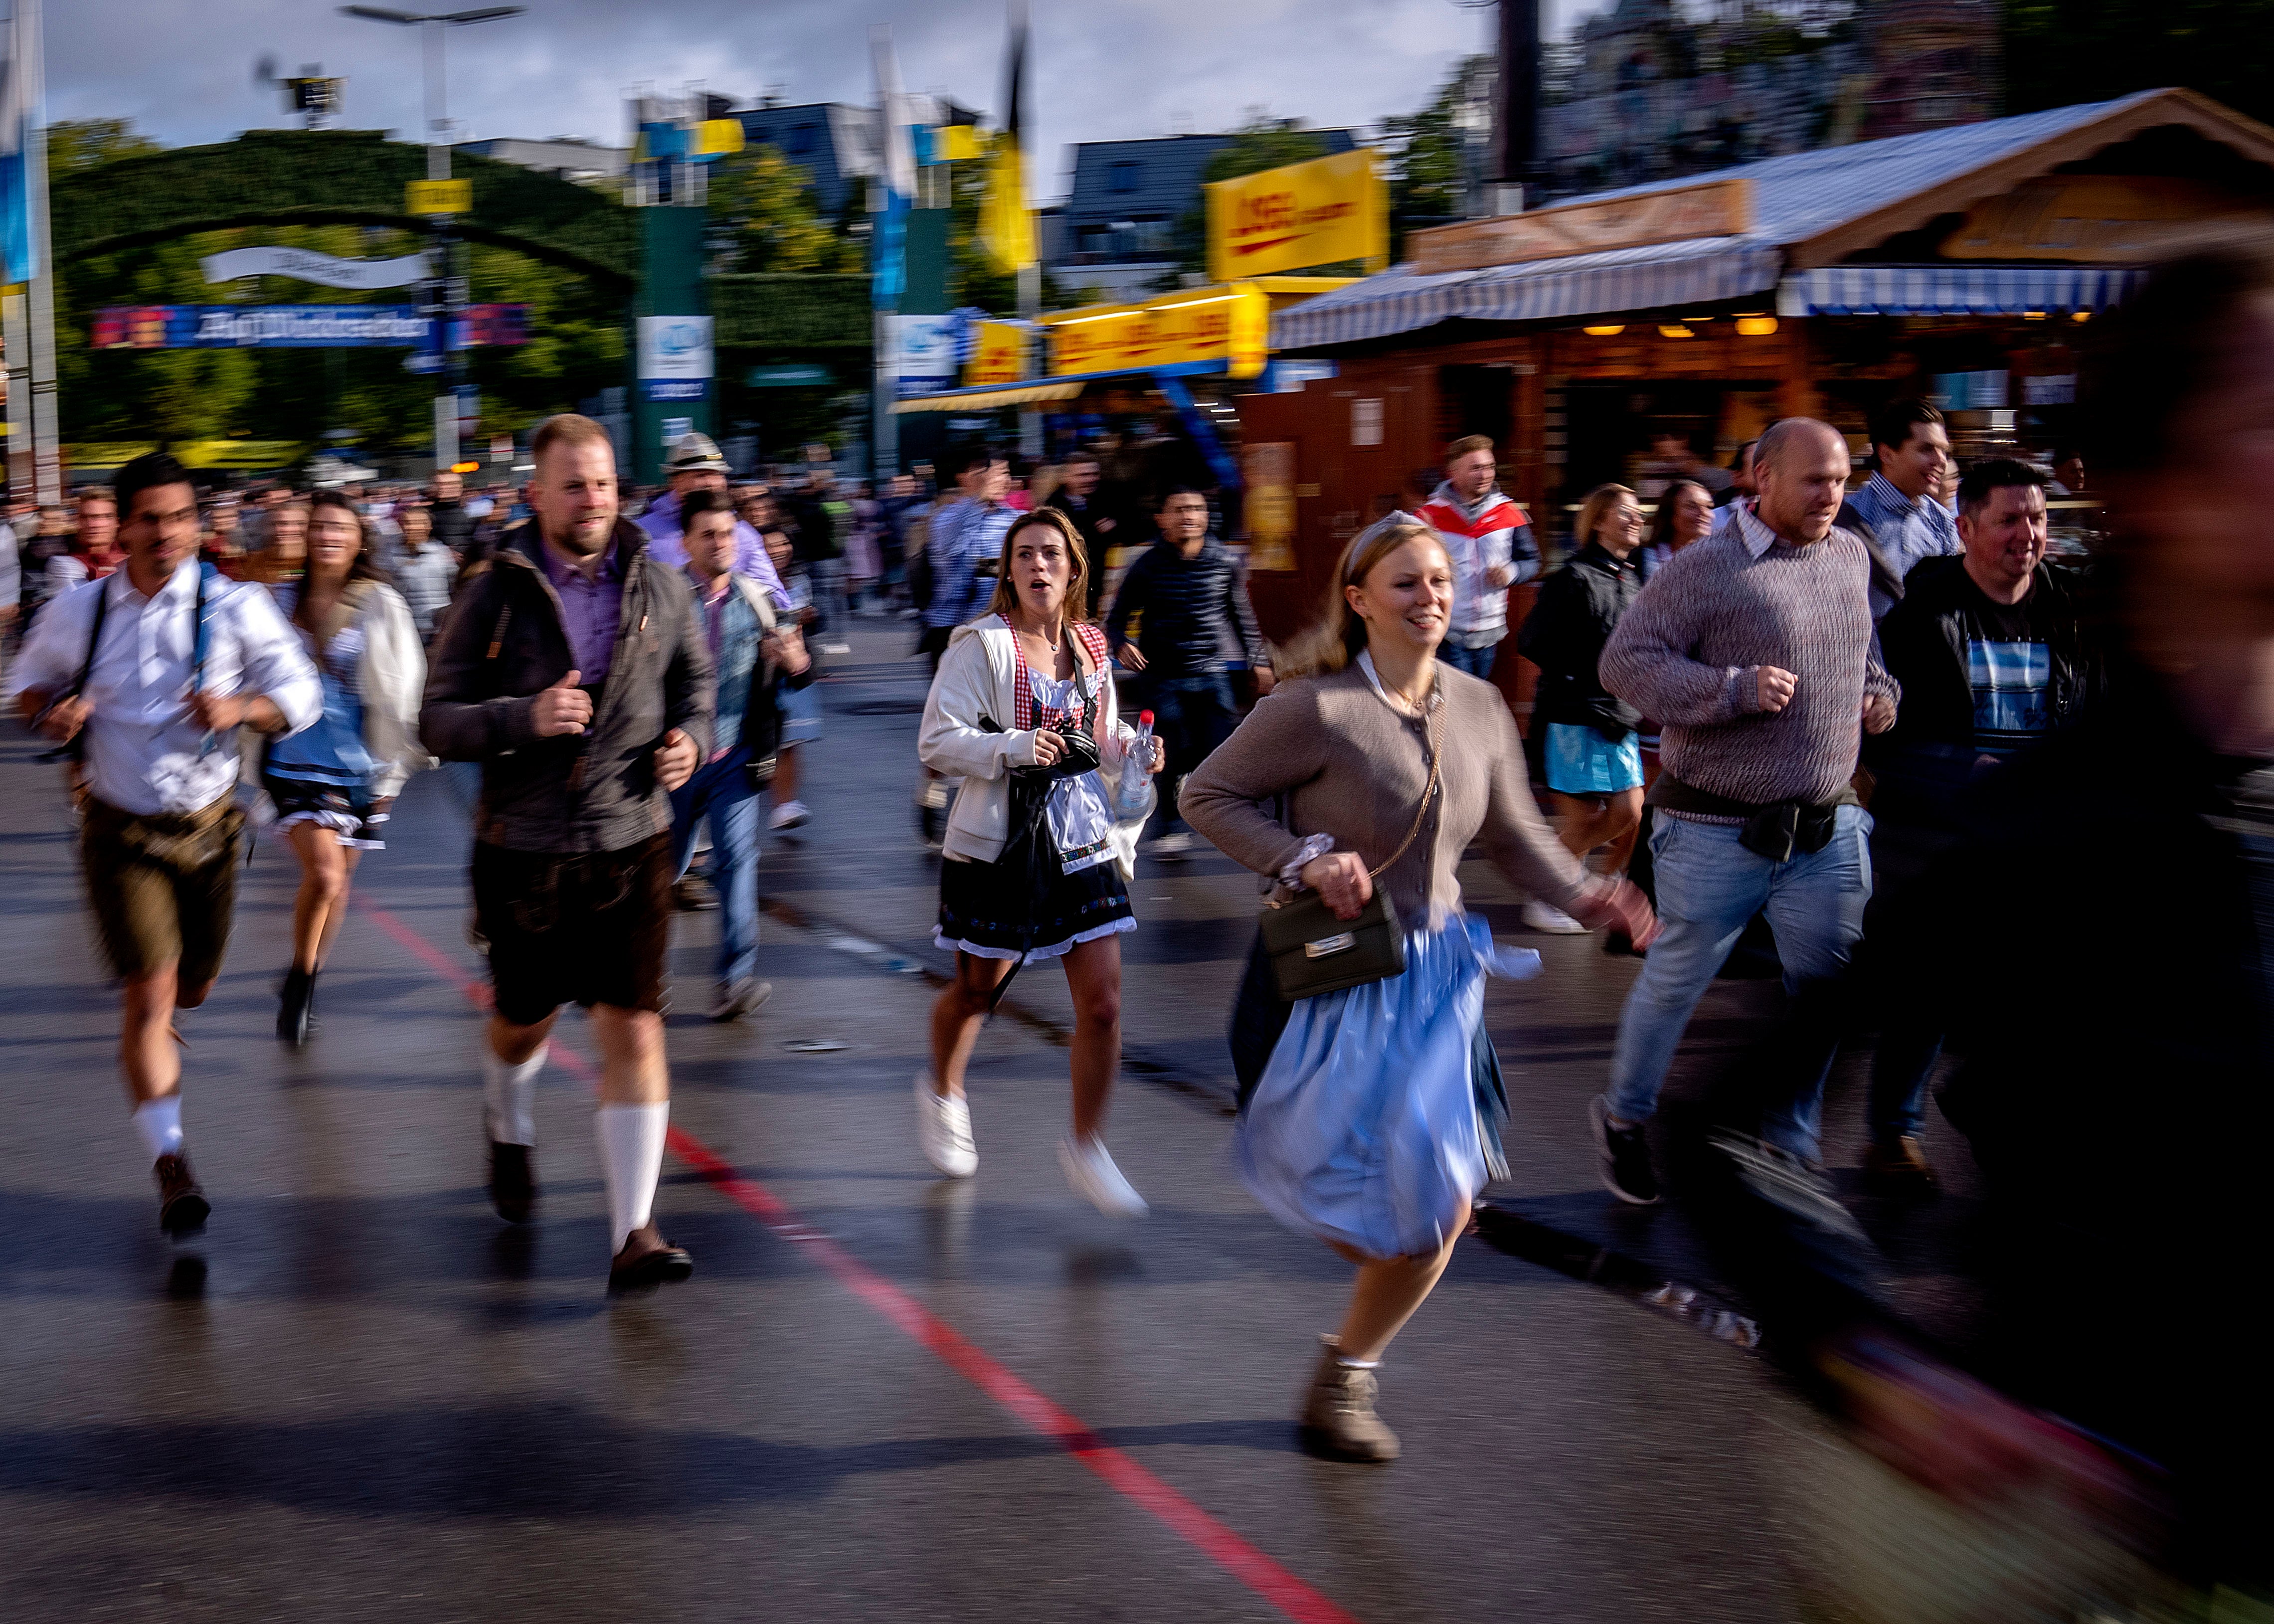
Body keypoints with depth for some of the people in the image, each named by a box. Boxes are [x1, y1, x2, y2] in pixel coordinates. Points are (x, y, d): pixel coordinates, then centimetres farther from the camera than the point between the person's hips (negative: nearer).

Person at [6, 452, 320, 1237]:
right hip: (121, 832, -1)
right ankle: (170, 1158, -6)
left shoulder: (235, 607, -5)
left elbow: (301, 694, 0)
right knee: (151, 994, -11)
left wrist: (241, 709, -21)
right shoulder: (78, 611, -2)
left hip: (208, 826, 1)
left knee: (191, 988, 16)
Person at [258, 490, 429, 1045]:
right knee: (324, 873, -19)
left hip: (361, 763, 1)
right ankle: (299, 980, 3)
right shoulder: (281, 603, 2)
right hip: (297, 758, -1)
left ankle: (306, 985, 31)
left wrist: (394, 768, -2)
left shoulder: (382, 607, -1)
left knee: (339, 879, 10)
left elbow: (402, 689, 1)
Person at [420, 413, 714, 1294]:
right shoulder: (495, 595, -6)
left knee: (634, 1029, -8)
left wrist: (691, 738, -2)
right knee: (523, 1022, 18)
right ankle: (509, 1130, 53)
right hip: (524, 850, 0)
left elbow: (694, 678, 19)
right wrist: (525, 717, -24)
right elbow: (438, 720, -7)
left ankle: (633, 1234, -5)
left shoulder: (660, 588, 1)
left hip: (631, 847, 1)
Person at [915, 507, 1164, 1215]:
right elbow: (936, 741, -12)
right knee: (978, 991, 13)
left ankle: (1087, 1147, 14)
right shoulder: (980, 644, -8)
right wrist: (1014, 747, -26)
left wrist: (1131, 748, -2)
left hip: (1082, 840, 4)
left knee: (1103, 1005, -3)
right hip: (997, 841, -4)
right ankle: (942, 1090, 46)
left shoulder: (1091, 648, 8)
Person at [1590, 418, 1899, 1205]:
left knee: (1826, 987, 9)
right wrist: (1733, 690, -23)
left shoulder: (1852, 556, 9)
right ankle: (1624, 1118, 28)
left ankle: (1790, 1137, 27)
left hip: (1828, 829, 6)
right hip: (1719, 832, -6)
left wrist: (1880, 691, 7)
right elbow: (1624, 660, -15)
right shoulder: (1706, 568, -13)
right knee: (1677, 978, 7)